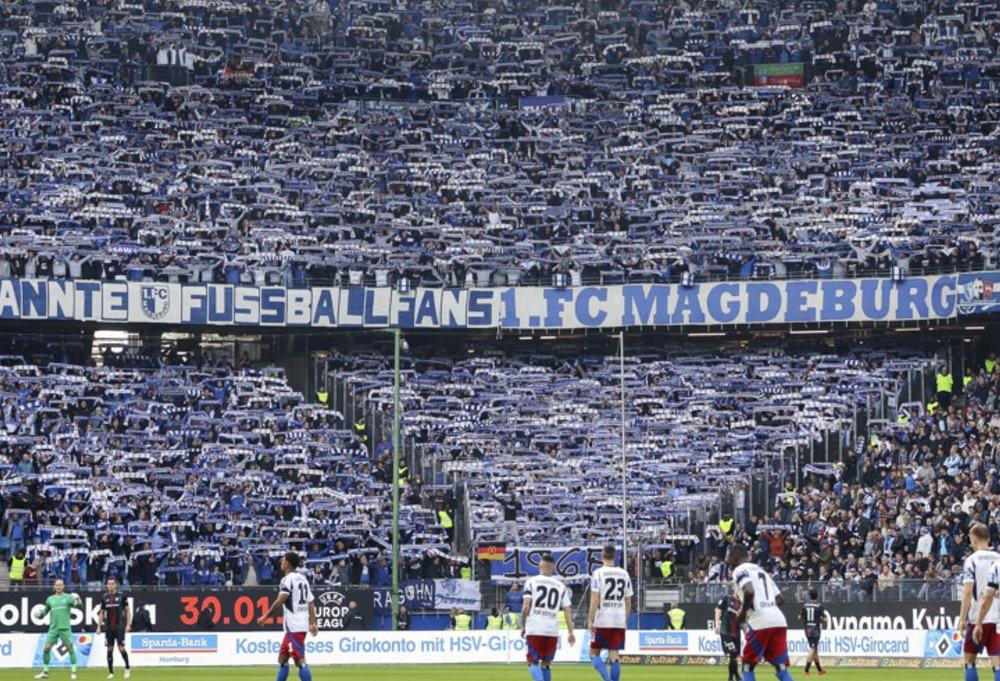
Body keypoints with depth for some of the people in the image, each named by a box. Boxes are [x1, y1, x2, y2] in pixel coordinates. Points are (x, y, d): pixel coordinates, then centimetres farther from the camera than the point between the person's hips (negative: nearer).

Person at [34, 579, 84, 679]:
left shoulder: (68, 597, 2)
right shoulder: (50, 599, 11)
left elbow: (80, 607, -4)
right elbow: (44, 611, 19)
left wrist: (78, 599, -23)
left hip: (65, 628, -3)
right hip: (53, 628, 3)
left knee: (70, 648, -7)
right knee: (46, 649, -1)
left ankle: (73, 672, -1)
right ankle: (45, 672, 10)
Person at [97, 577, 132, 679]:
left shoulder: (121, 596, -3)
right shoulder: (104, 597, 7)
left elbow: (127, 610, 1)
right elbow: (102, 613, 13)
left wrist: (128, 624, -6)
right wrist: (99, 627, 7)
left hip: (119, 627, -3)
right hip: (109, 628, 3)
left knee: (121, 648, -10)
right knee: (110, 649, 3)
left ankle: (128, 667, 10)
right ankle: (111, 672, 8)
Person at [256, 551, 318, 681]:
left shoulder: (288, 579, -9)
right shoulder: (303, 579, 16)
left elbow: (280, 601, -19)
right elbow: (310, 603, 11)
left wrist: (266, 616, -13)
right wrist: (313, 623, 6)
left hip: (294, 626, -9)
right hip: (302, 625, 9)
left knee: (299, 660, -11)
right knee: (282, 658, 16)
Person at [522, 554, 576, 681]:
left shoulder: (531, 582, 3)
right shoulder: (560, 586, 12)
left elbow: (526, 606, -6)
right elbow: (567, 610, 7)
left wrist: (523, 626, 4)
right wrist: (571, 632, 8)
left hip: (534, 629, -3)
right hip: (552, 630, 3)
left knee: (533, 663, 2)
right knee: (546, 664, 15)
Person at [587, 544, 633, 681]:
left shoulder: (598, 573, -5)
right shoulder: (624, 574, 8)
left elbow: (595, 598, -11)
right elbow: (628, 602, 11)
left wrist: (590, 620, -8)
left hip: (601, 622, -4)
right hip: (620, 622, 4)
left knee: (594, 653, 5)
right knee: (614, 655, 5)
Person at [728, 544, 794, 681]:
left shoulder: (740, 570, 1)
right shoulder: (761, 571, 26)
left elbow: (749, 591, -20)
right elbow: (780, 598, 26)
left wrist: (743, 613, -6)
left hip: (760, 623, -7)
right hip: (779, 620, 7)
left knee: (747, 667, 8)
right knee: (781, 668, 3)